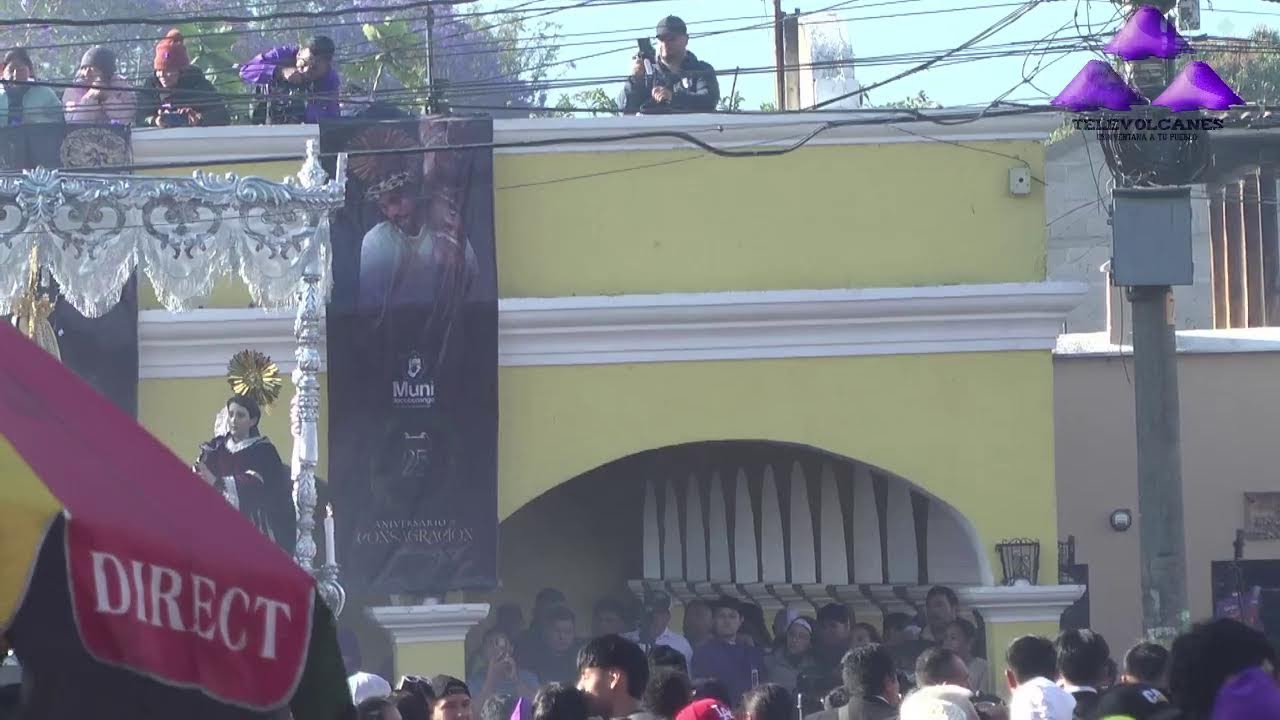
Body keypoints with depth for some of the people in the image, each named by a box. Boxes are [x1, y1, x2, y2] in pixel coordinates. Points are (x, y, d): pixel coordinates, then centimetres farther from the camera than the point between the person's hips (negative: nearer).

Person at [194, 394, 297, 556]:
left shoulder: (263, 450, 0)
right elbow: (196, 477, 1)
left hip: (252, 526, -3)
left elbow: (255, 484, -15)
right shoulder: (216, 448, 12)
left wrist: (217, 482, -25)